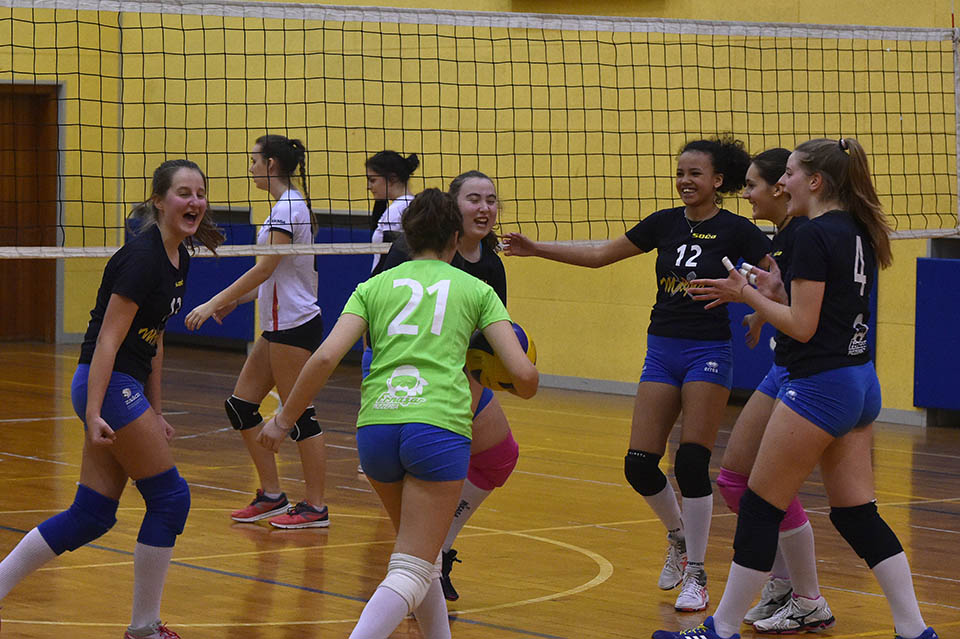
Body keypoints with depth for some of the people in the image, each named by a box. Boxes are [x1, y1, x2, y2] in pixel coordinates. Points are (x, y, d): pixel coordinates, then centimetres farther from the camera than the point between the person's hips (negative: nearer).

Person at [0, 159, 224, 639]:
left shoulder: (178, 258, 11)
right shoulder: (143, 255, -17)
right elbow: (108, 339, -21)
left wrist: (154, 412, 21)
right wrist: (94, 412, -26)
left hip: (126, 388, 9)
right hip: (109, 386, -9)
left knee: (91, 514, 9)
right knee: (169, 497, -2)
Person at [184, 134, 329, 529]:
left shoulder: (288, 208, -15)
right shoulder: (289, 206, 15)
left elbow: (264, 269, -19)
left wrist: (214, 303, -17)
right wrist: (236, 300, 16)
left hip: (294, 325, -10)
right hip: (280, 323, 10)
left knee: (298, 413, -5)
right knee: (240, 405, 10)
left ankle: (315, 507, 0)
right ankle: (272, 496, 14)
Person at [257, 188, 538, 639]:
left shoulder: (374, 286, 17)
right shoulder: (476, 289, 14)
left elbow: (326, 357, 3)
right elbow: (523, 374, 5)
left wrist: (284, 420, 12)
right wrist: (525, 386, 29)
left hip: (375, 425, 3)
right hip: (440, 426, -3)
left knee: (421, 555, 26)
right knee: (411, 572, -6)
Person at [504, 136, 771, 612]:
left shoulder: (735, 231, -7)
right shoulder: (665, 224, 6)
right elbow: (598, 255, 14)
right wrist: (535, 248, 9)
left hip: (709, 353, -5)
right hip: (662, 352, 5)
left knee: (692, 462, -11)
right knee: (640, 464, -2)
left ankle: (695, 576, 1)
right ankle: (679, 538, 26)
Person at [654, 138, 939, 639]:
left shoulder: (814, 236, -15)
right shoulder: (857, 232, 11)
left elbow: (803, 327, -17)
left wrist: (745, 295, -8)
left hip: (819, 386, -9)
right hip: (862, 384, 9)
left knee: (759, 509, 0)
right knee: (857, 515, 11)